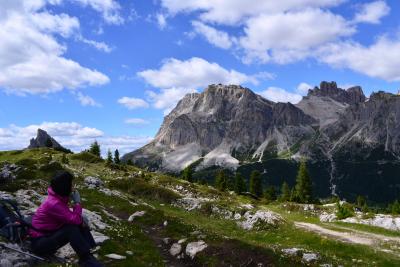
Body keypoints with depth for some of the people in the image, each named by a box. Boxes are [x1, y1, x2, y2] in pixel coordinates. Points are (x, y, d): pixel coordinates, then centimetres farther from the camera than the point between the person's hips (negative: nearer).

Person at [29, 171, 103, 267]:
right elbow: (75, 220, -26)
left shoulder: (60, 197, -2)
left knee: (82, 222, -6)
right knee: (71, 229, -30)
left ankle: (90, 251, -7)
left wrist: (81, 218, -9)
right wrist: (77, 202, -16)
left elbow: (71, 216, 10)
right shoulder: (53, 203, -29)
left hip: (50, 234, 9)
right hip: (40, 242, -9)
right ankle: (86, 259, -20)